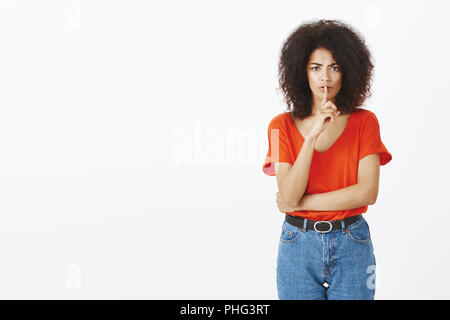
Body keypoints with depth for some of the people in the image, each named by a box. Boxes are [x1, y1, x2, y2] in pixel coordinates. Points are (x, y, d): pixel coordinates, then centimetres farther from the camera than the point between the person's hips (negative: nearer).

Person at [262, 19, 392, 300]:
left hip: (352, 246, 0)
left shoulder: (364, 121, 0)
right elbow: (288, 195, -12)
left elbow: (368, 192, -11)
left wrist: (300, 203, -11)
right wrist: (312, 135, -21)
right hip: (298, 244, 0)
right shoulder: (283, 126, -1)